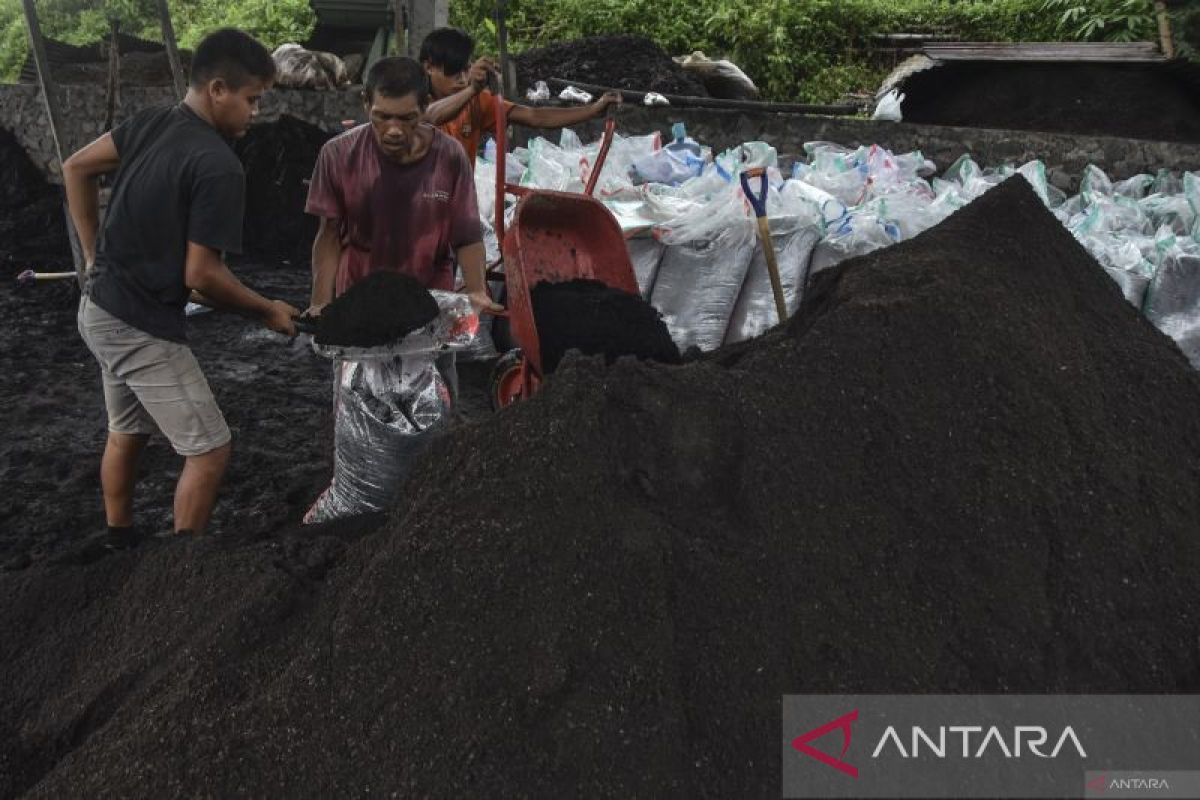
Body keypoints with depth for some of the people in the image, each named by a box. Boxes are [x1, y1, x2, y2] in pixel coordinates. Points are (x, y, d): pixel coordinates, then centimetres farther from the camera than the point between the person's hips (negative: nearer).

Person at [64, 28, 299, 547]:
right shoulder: (219, 166, -22)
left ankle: (120, 542, 39)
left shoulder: (151, 121, 3)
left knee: (126, 434, 24)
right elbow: (200, 277, -23)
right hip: (143, 327, -9)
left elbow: (75, 168, 13)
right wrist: (268, 312, -8)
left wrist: (94, 255, 18)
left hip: (101, 308, 10)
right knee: (209, 452, -2)